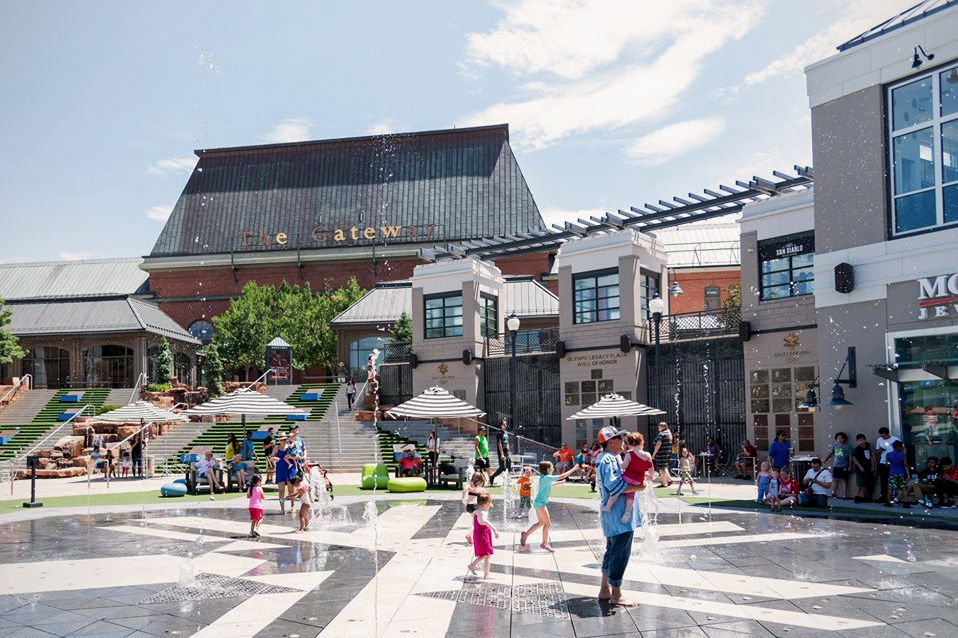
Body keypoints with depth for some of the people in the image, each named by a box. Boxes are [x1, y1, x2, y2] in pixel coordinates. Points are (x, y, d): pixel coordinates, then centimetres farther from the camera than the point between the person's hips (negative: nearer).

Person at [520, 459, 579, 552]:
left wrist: (560, 482, 38)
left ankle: (526, 534, 16)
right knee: (547, 523, -4)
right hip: (540, 503, -10)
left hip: (538, 502, 10)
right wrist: (573, 469, -9)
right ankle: (545, 544, 1)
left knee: (541, 522, 17)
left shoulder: (543, 477, 11)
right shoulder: (547, 477, -17)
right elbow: (562, 476, -16)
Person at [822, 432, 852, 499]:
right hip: (835, 466, 3)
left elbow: (850, 456, -2)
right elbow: (830, 453, 12)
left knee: (844, 480, 3)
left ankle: (844, 495, 8)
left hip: (844, 466, -3)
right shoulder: (835, 446, 8)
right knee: (835, 479, 8)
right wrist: (825, 459, 2)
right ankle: (833, 493, 17)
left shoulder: (847, 446, -2)